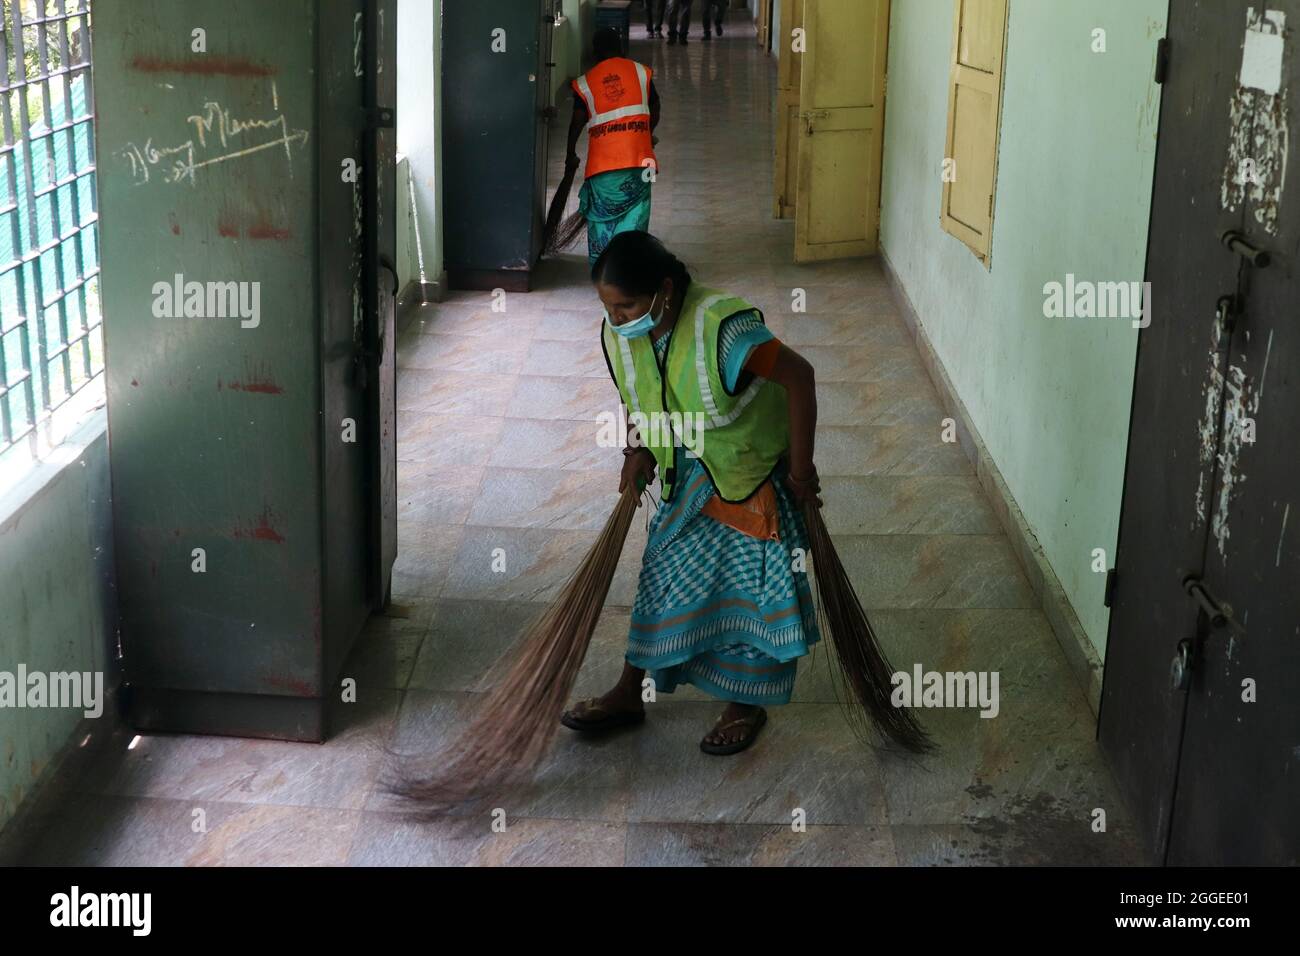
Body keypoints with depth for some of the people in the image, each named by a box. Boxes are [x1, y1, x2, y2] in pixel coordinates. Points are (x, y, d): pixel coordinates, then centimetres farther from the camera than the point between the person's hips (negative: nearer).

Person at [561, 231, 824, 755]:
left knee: (751, 587, 5)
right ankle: (628, 693, 28)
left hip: (755, 471, -5)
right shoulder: (619, 334, -14)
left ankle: (745, 706, 25)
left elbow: (799, 376, -28)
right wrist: (638, 451, -6)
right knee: (663, 577, 13)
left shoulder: (722, 327, -35)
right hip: (688, 474, 6)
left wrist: (801, 467, -22)